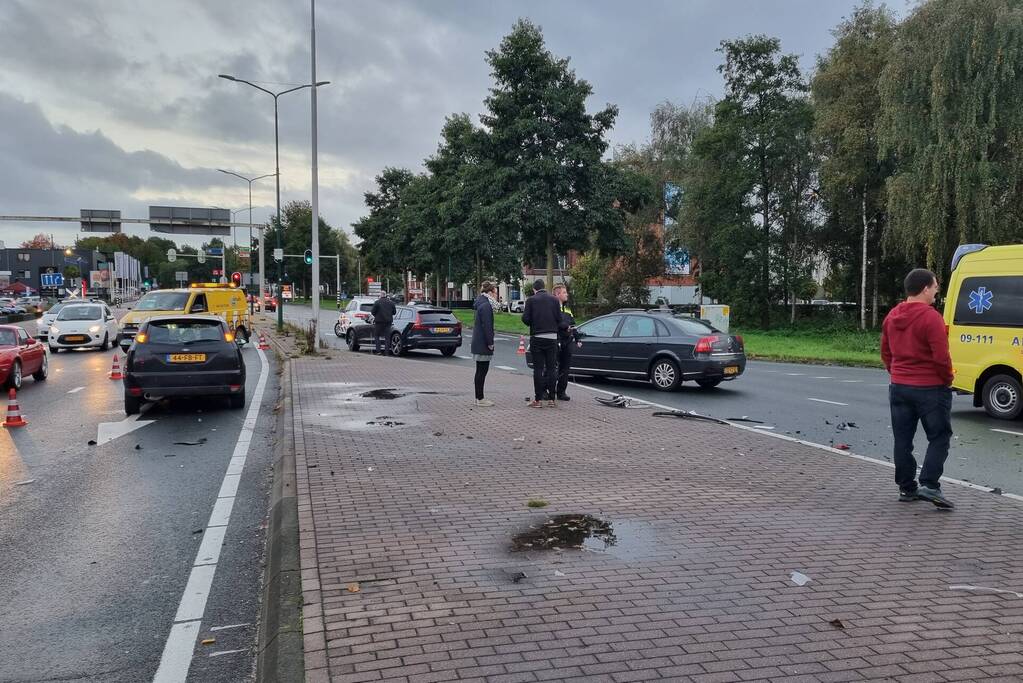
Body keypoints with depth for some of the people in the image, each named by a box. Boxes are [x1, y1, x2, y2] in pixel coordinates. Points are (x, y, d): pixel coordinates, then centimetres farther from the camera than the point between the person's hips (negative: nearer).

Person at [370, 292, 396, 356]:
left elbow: (373, 312, -8)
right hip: (388, 321, 4)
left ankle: (378, 351, -2)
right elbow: (394, 312, 11)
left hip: (379, 321, -4)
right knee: (387, 336, 8)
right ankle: (387, 351, 4)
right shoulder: (391, 302, 5)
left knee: (376, 336, 7)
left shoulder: (377, 302, -9)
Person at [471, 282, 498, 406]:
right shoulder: (486, 306, -17)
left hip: (477, 343, 10)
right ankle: (480, 398, 0)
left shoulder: (479, 304, 15)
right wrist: (490, 343, -16)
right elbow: (487, 326, -20)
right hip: (483, 344, -10)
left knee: (480, 370, 14)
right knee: (482, 371, -4)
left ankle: (479, 397, 20)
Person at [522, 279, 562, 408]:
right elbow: (559, 319, 0)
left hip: (537, 337, -2)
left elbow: (525, 318, -7)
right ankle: (551, 399, 7)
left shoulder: (531, 300, -2)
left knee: (538, 369, 2)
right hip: (552, 338, 2)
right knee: (552, 368, 6)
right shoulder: (554, 300, 4)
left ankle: (538, 400, 1)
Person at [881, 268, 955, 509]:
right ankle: (929, 485, -6)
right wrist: (947, 380, -3)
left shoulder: (891, 317, 7)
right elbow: (941, 357, -18)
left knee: (903, 440, 11)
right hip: (930, 388, -6)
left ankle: (906, 488, 16)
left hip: (899, 387, 6)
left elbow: (885, 353, 14)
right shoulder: (931, 317, -16)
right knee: (939, 438, 4)